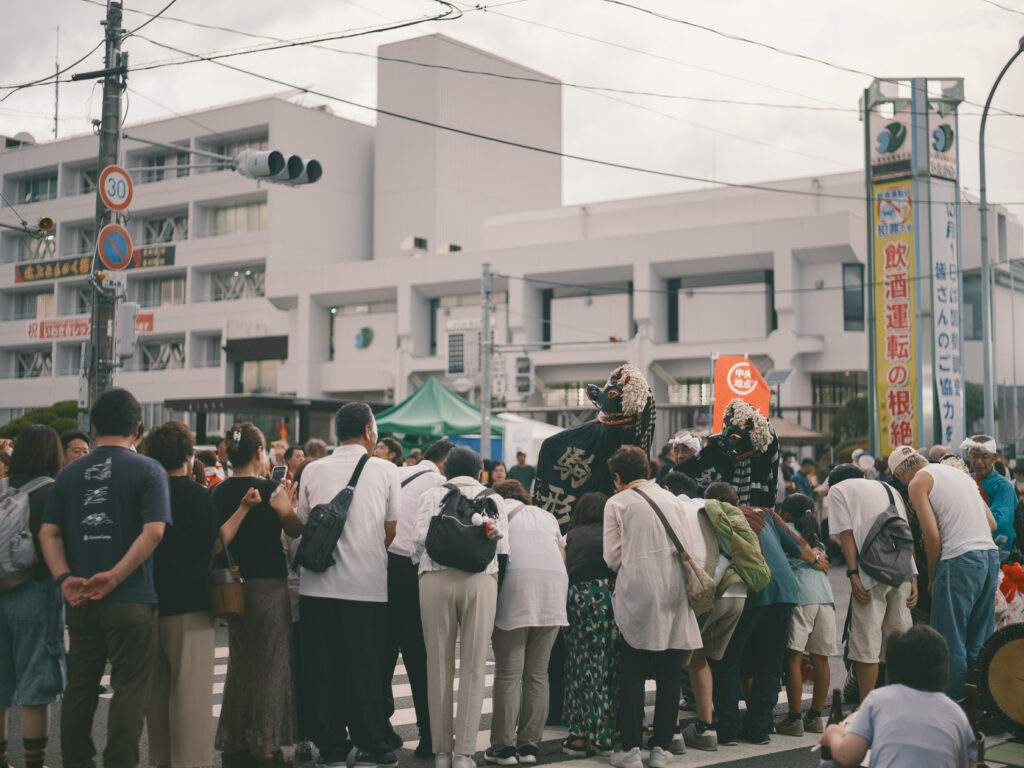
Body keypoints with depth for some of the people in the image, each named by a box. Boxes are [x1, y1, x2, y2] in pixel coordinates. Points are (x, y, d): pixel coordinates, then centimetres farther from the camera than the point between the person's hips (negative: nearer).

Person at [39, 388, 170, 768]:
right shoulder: (148, 470, -6)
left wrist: (65, 578, -6)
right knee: (129, 689, 3)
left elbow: (48, 533, 2)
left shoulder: (70, 473, 7)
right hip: (131, 601, -4)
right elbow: (153, 531, -17)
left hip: (81, 600, 4)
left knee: (80, 686, 15)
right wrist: (114, 576, -16)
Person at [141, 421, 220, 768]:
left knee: (157, 684, 15)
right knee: (191, 686, -4)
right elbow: (212, 541, -12)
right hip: (188, 601, -6)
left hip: (150, 600, 7)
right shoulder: (195, 494, -12)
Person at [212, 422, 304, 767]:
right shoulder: (270, 489, -11)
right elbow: (296, 529, -3)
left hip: (231, 587, 5)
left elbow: (217, 540, 1)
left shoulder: (218, 491, 0)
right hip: (268, 584, -5)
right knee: (270, 663, 4)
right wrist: (286, 499, -2)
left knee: (239, 664, 15)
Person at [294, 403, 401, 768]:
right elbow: (392, 532, 2)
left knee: (322, 669, 9)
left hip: (318, 584, 2)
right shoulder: (385, 470, 0)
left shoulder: (313, 471, 4)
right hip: (367, 584, -2)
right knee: (366, 669, 6)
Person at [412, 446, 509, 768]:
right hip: (481, 580, 0)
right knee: (473, 667, 4)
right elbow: (503, 548, 6)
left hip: (435, 579, 0)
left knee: (439, 665, 7)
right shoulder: (493, 498, 17)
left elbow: (419, 541, 4)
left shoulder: (431, 496, 15)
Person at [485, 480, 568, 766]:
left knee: (508, 673, 0)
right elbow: (563, 556, 22)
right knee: (537, 672, 9)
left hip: (516, 582, -4)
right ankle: (529, 745, 10)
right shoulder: (546, 516, 29)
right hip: (555, 584, 4)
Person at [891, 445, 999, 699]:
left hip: (959, 560, -7)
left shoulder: (918, 482, 0)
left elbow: (933, 536, -9)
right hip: (991, 554, 7)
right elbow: (992, 523, 19)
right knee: (979, 641, 13)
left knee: (950, 642, 0)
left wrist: (932, 577, 2)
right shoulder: (959, 472, 22)